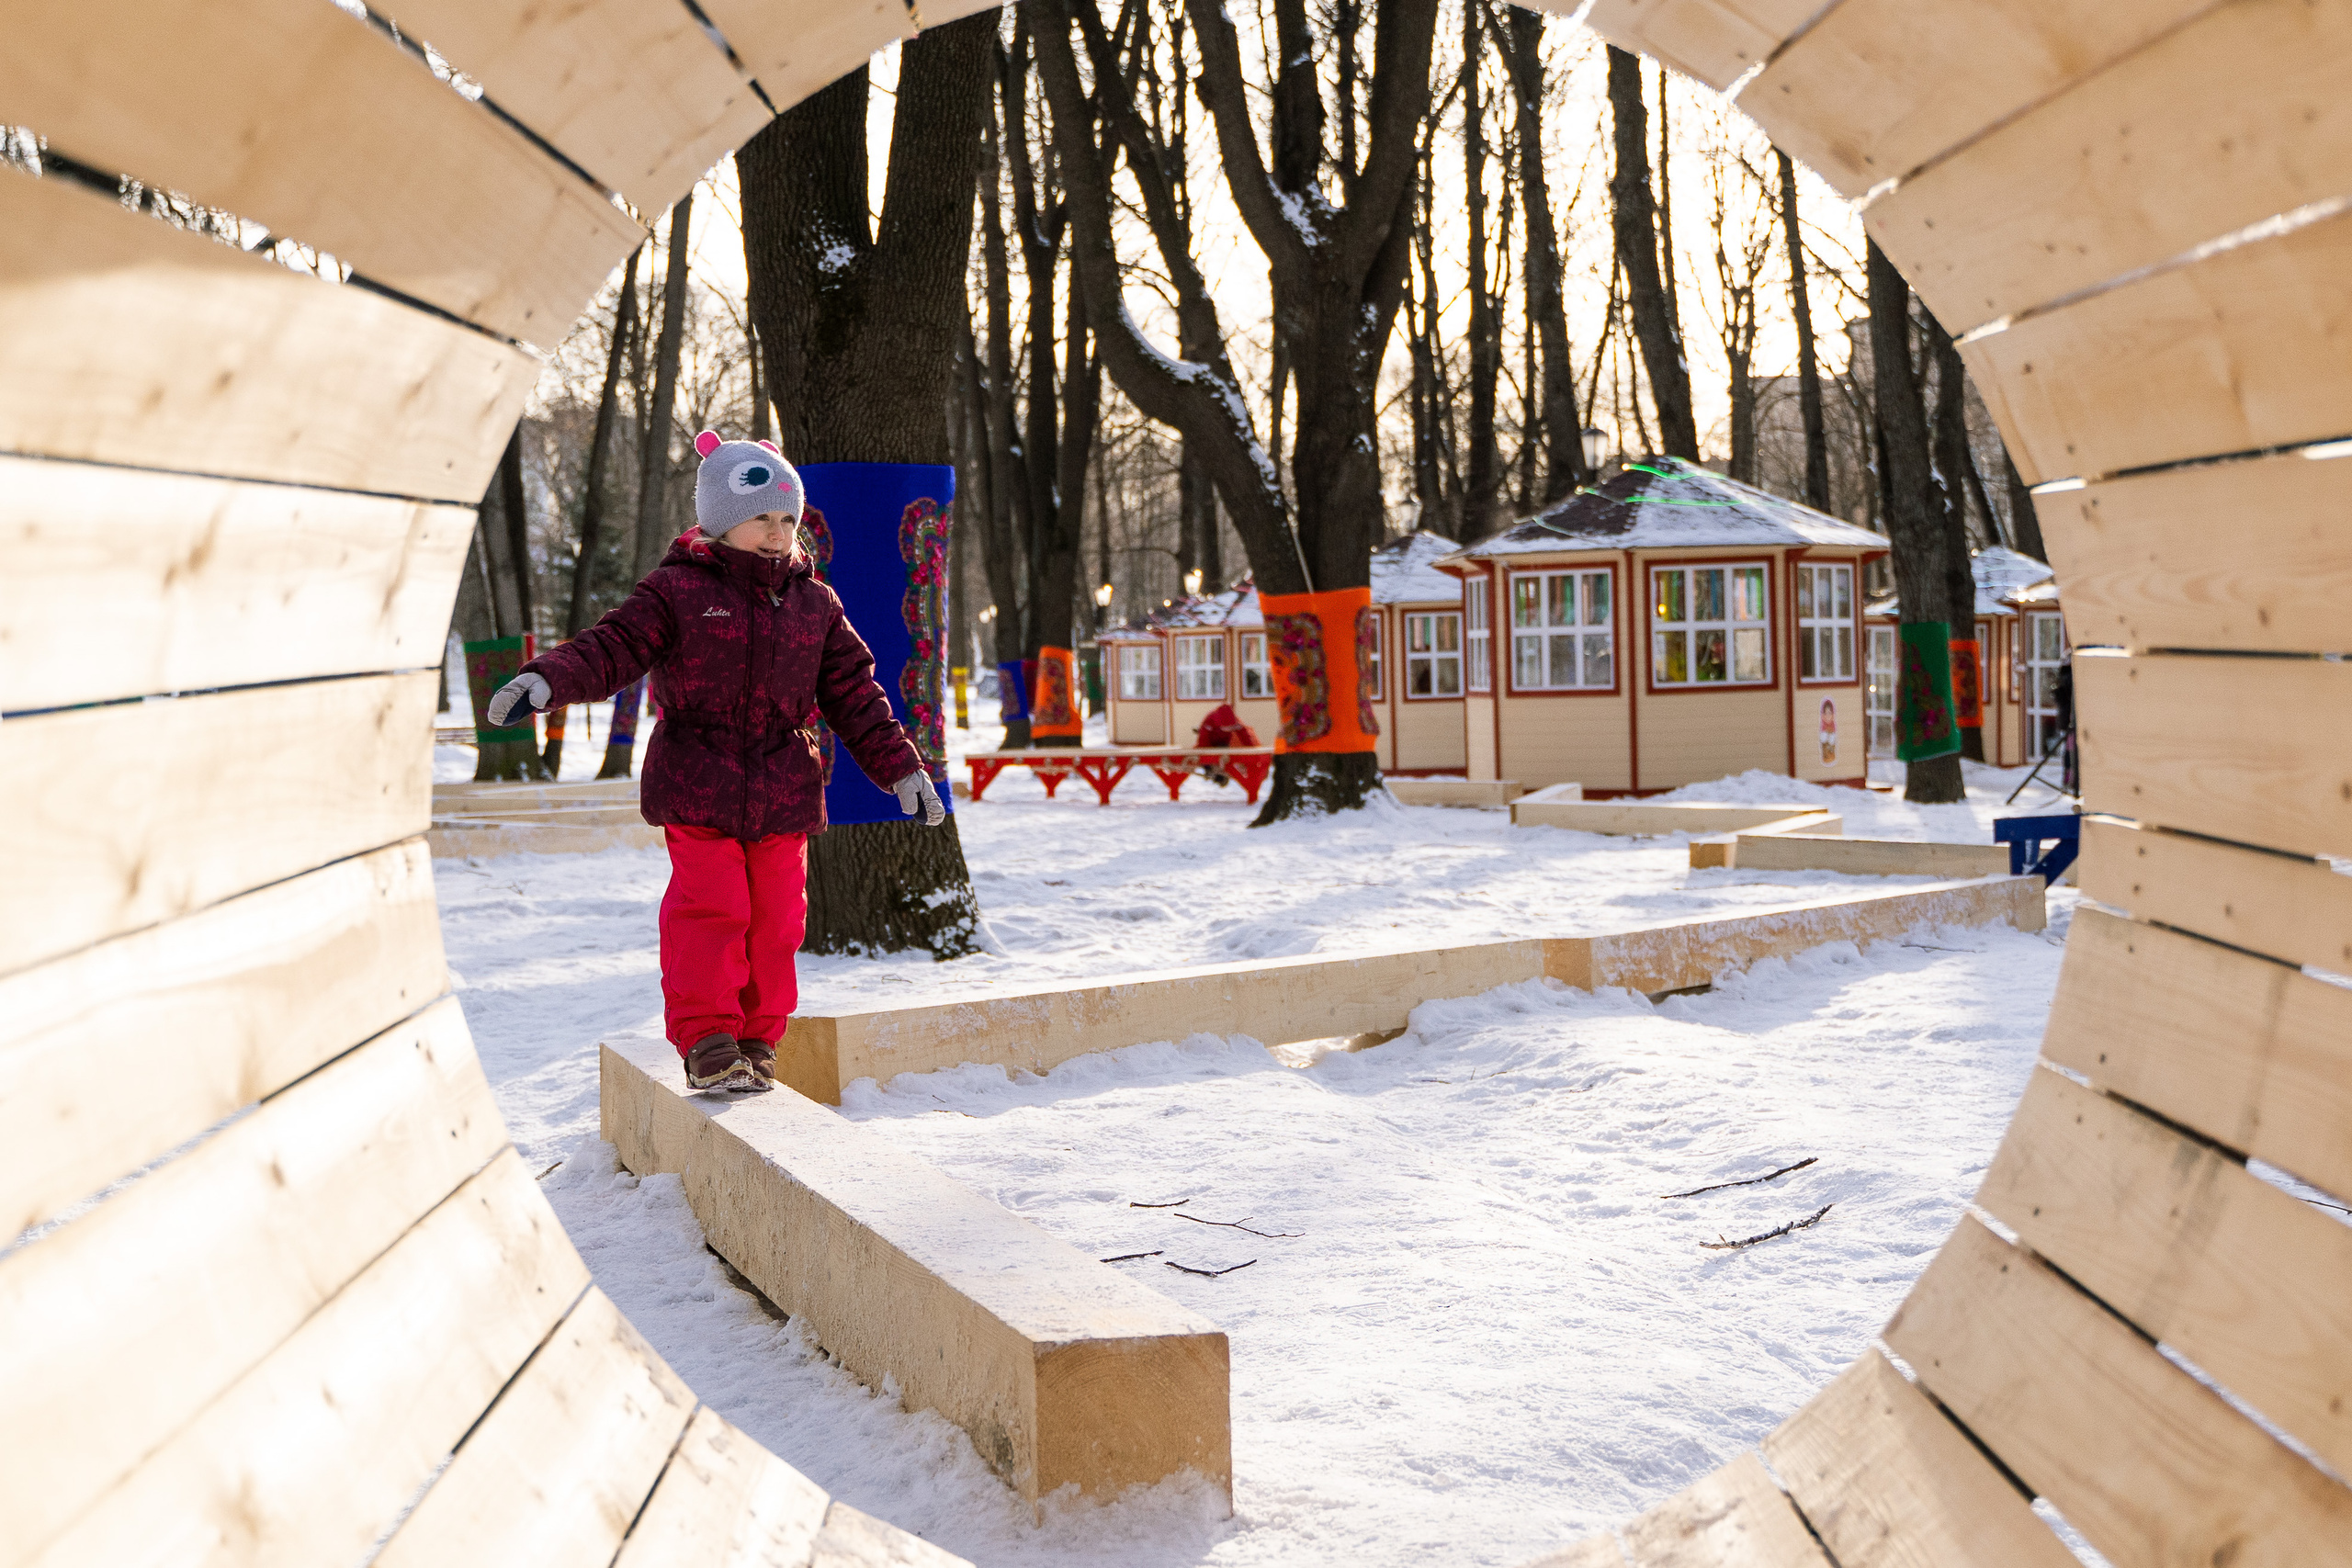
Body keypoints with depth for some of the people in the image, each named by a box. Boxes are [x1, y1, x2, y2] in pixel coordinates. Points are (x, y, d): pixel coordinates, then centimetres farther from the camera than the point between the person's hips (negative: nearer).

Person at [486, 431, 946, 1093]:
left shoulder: (814, 604, 9)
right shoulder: (677, 590, -1)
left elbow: (854, 695, 10)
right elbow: (613, 646, -8)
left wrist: (902, 767, 5)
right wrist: (547, 677, -26)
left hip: (784, 791, 3)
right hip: (697, 788, -3)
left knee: (775, 917, 5)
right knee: (709, 911, -8)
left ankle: (757, 1038, 19)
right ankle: (707, 1038, 4)